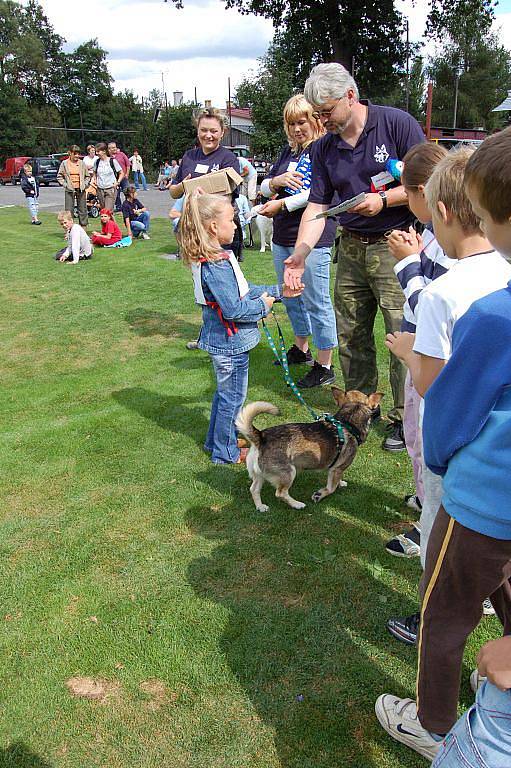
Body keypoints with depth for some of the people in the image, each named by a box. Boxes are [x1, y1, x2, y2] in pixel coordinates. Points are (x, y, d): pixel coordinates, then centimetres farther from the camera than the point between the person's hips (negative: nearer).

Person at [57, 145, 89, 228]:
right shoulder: (64, 163, 2)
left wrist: (85, 184, 1)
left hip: (81, 190, 2)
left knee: (83, 210, 5)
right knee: (69, 211, -2)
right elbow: (59, 176, 7)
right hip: (69, 190, -2)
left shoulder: (82, 163, 6)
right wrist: (64, 184, -5)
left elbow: (87, 176, 15)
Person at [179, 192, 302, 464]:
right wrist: (262, 306, -13)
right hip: (230, 342, -10)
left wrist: (277, 291, 10)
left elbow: (242, 290, 12)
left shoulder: (207, 260, 6)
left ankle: (217, 440, 40)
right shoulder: (217, 265, -27)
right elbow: (233, 309, -29)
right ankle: (225, 452, 21)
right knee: (232, 397, 6)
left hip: (221, 339, 10)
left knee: (225, 393, 24)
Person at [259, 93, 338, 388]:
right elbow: (264, 187, 17)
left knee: (317, 303, -3)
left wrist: (281, 204, -15)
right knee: (291, 298, 19)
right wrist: (276, 181, -6)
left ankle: (325, 366, 6)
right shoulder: (289, 150, 17)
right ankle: (301, 349, 38)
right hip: (283, 238, 9)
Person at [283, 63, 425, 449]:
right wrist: (299, 254, -9)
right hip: (351, 247, 6)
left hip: (395, 245, -6)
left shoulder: (397, 124, -8)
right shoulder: (326, 147, 8)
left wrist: (383, 200, -19)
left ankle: (404, 418, 9)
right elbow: (317, 206, 4)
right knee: (351, 336, 11)